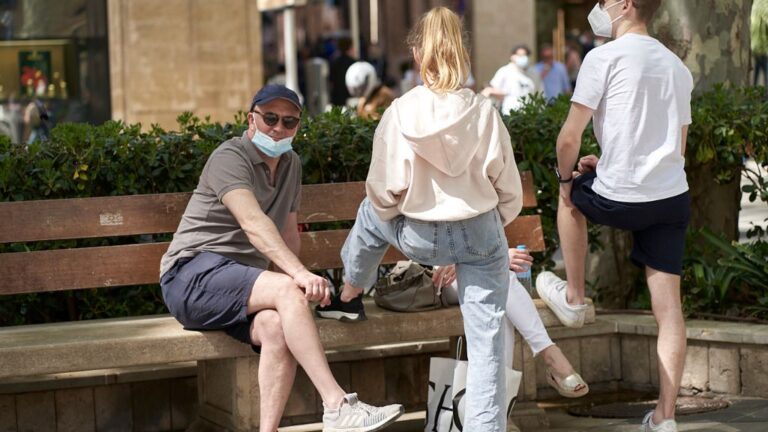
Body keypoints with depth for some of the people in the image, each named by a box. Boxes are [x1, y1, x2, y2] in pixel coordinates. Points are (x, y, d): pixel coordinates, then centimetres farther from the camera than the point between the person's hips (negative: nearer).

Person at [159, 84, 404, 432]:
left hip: (241, 282, 7)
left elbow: (288, 231, 23)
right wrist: (299, 274, -37)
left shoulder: (290, 165, 17)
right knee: (288, 291, -32)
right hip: (193, 275, -7)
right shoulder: (230, 158, -9)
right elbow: (254, 224, -25)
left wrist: (292, 277, 4)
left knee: (277, 326, -29)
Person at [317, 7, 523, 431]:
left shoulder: (401, 112, -12)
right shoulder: (483, 111, -10)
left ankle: (349, 297, 50)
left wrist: (389, 213, 15)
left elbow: (384, 192, -8)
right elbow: (509, 190, -4)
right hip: (481, 236, 0)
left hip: (419, 240, 1)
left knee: (372, 213, 33)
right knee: (486, 343, 5)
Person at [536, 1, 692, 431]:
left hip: (620, 200, -5)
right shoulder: (678, 66, 14)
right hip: (673, 199, 5)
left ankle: (573, 298, 38)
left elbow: (570, 139, -8)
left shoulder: (604, 57, -6)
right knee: (669, 308, 5)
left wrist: (567, 176, 12)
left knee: (572, 195, 30)